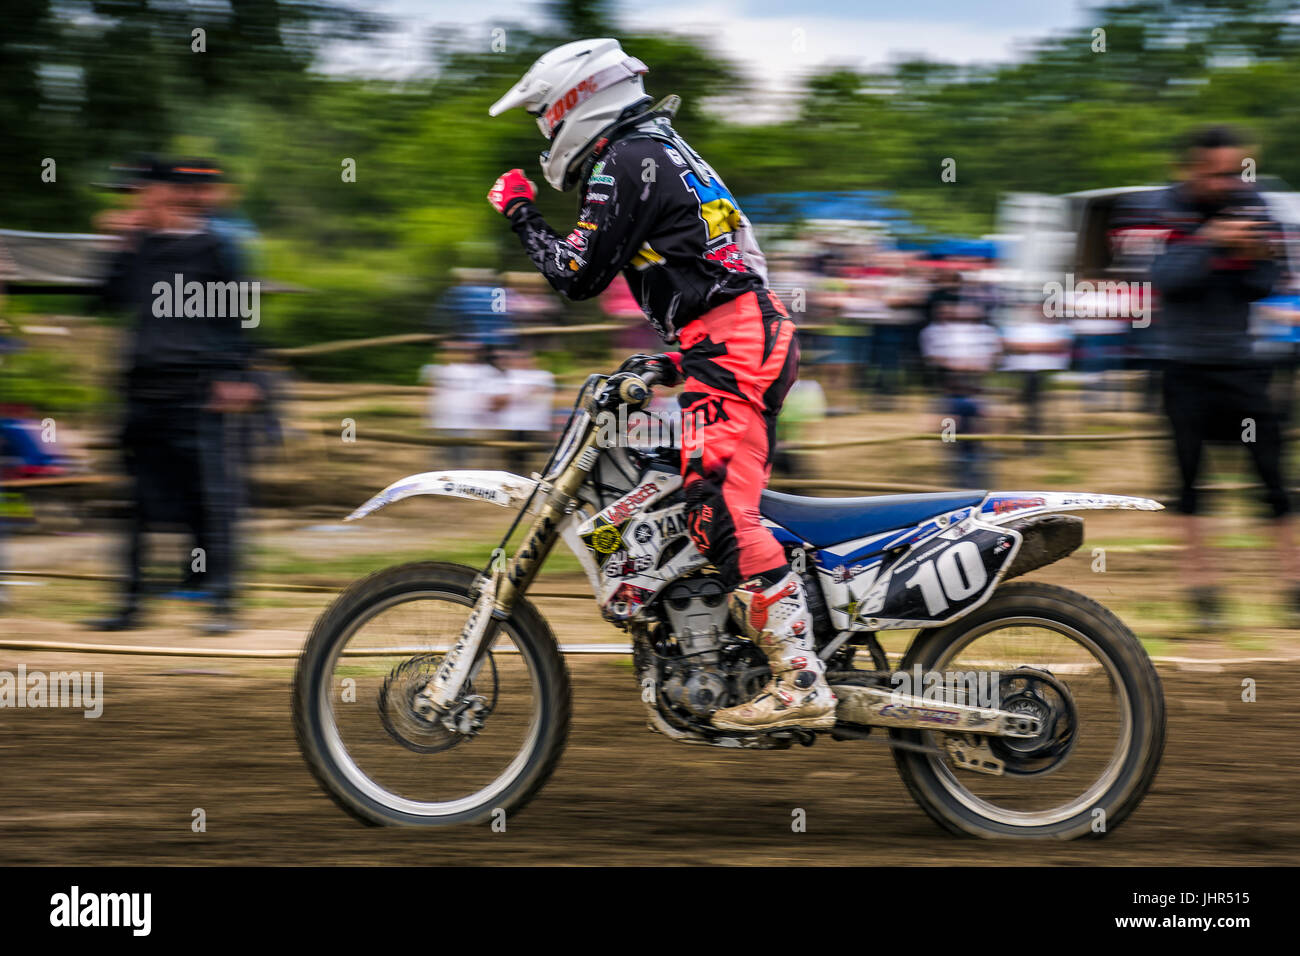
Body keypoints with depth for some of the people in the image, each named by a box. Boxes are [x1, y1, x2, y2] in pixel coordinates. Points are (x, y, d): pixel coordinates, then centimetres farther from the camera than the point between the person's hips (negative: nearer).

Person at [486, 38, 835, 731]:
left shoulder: (622, 162, -5)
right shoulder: (666, 151, 25)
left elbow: (578, 276, -6)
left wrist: (521, 214, 5)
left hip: (727, 346, -11)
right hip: (759, 336, 11)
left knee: (721, 510, -18)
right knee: (732, 509, 16)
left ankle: (801, 681, -25)